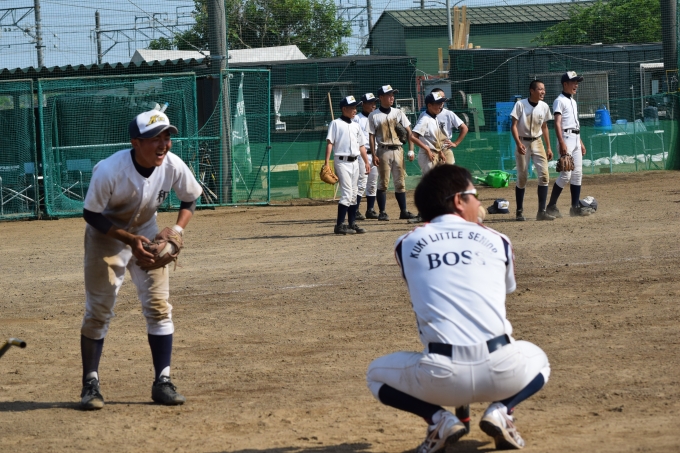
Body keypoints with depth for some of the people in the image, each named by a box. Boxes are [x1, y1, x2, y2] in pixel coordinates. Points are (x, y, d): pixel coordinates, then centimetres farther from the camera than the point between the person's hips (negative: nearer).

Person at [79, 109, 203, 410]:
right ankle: (90, 384, 6)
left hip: (146, 234, 4)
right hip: (106, 236, -3)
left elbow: (189, 200, -2)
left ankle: (162, 382, 3)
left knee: (159, 306, -3)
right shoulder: (109, 171, -33)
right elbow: (91, 214, -21)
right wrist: (129, 239, -28)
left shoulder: (173, 167, -22)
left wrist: (177, 231, -20)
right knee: (98, 311, -3)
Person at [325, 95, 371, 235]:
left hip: (355, 162, 7)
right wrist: (326, 163, -16)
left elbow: (361, 145, 21)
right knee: (347, 193, -14)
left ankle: (352, 223, 14)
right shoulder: (336, 124, -3)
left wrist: (366, 162, 15)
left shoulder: (356, 126, 16)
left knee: (354, 194, 8)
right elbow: (329, 143, -9)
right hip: (342, 161, -7)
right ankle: (339, 225, -12)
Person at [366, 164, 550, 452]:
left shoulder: (407, 245, 10)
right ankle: (500, 410, 7)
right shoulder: (497, 241, 12)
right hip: (502, 373, 1)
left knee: (377, 373, 28)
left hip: (441, 378, -1)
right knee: (537, 359, 36)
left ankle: (439, 419, 5)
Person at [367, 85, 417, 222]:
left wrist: (411, 150, 1)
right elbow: (371, 136, -1)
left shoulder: (398, 113, 10)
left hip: (398, 150, 3)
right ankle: (382, 212, 3)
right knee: (383, 183, -2)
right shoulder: (374, 116, 1)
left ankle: (403, 211, 9)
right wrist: (374, 155, -9)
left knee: (400, 182, 5)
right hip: (383, 151, -3)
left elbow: (408, 131, 9)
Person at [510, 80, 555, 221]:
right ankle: (519, 212, 14)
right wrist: (518, 143, -23)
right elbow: (514, 125, -10)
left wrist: (548, 147, 10)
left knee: (544, 175, -9)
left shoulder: (544, 107, 3)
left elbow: (544, 127, 13)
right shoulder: (520, 104, -10)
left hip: (537, 142, 4)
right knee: (522, 177, 0)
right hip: (523, 142, -4)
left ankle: (541, 212, -8)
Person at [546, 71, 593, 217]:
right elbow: (557, 123, -16)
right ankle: (551, 206, -8)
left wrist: (580, 142, 21)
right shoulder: (560, 101, -7)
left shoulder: (573, 101, 20)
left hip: (576, 139, 9)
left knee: (577, 174, 6)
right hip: (566, 138, -9)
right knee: (565, 174, -13)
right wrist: (562, 143, -25)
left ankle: (575, 207, 9)